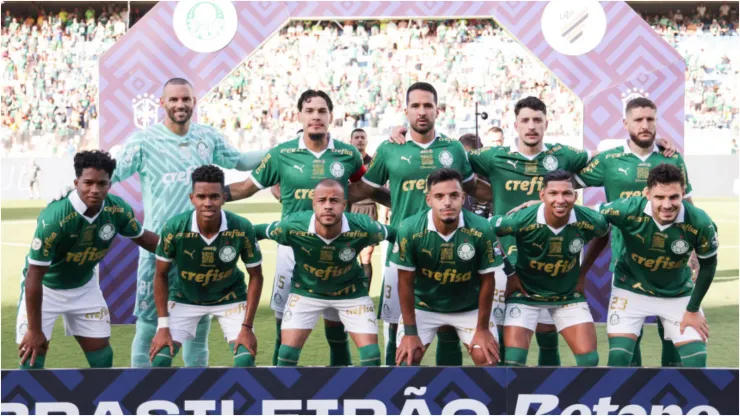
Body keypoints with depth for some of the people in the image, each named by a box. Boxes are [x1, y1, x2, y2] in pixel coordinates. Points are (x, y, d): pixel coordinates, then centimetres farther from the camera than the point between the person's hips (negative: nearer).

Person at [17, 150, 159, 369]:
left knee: (102, 356, 8)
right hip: (46, 288, -5)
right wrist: (34, 330, -26)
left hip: (85, 287, 5)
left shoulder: (118, 210, -20)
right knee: (32, 357, -10)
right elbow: (34, 276, -30)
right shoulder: (54, 218, -36)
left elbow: (142, 238, 3)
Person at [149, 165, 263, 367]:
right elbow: (161, 275, -11)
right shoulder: (174, 228, -27)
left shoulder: (242, 228, -27)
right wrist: (163, 326, -14)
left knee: (245, 360, -14)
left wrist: (247, 326, -16)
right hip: (184, 298, 0)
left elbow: (255, 276, -12)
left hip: (230, 298, 0)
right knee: (160, 360, -12)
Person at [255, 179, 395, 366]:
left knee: (371, 354, -7)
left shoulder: (363, 228, -32)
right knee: (287, 352, -8)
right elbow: (255, 231, -14)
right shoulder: (293, 226, -32)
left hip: (351, 292, 0)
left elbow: (393, 234, -11)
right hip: (305, 290, 0)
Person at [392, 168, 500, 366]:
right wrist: (410, 332, -12)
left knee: (488, 359, -9)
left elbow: (486, 280, -12)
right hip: (423, 306, 0)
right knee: (406, 360, -10)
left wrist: (482, 328, -7)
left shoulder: (481, 229, -26)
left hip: (470, 308, 0)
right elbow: (406, 282, -14)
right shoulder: (409, 229, -26)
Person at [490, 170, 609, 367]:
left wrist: (583, 272, 5)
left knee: (589, 360, -5)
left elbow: (604, 235, 8)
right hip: (525, 293, -2)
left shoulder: (590, 221, -18)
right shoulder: (522, 220, -28)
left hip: (569, 295, 3)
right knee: (513, 361, -11)